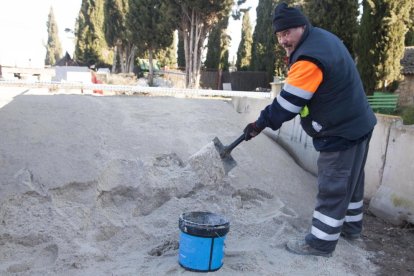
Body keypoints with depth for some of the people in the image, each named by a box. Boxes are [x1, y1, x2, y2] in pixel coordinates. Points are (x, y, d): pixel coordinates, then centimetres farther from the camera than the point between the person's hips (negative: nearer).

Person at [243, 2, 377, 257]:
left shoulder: (309, 59, -26)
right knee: (350, 180, 22)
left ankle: (321, 242, 10)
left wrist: (260, 124, -11)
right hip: (356, 123, 10)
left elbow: (287, 103, -23)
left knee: (333, 188, -1)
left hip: (341, 132, -10)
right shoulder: (323, 37, 6)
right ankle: (351, 225, 39)